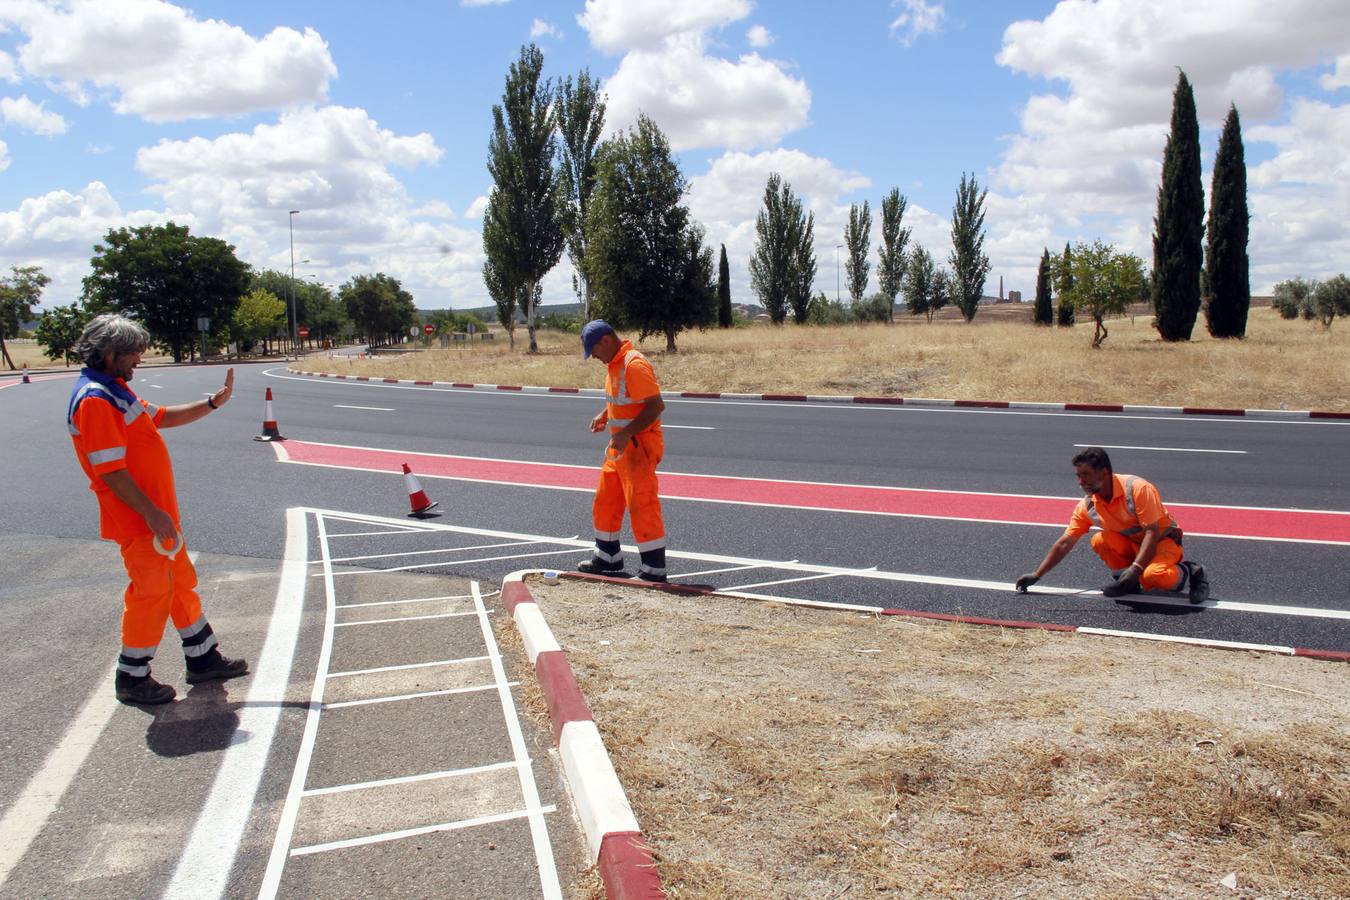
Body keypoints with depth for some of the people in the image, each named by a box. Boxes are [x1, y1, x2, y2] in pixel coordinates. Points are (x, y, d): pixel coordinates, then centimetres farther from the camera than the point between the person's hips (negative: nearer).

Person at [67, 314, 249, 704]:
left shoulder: (116, 391, 14)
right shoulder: (94, 399, -19)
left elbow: (162, 417, 26)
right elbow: (110, 470, -24)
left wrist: (212, 403, 16)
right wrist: (152, 513, -23)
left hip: (158, 514, 11)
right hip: (140, 522, -10)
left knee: (181, 583, 17)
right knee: (151, 593, -1)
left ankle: (203, 659, 28)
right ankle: (132, 678, 14)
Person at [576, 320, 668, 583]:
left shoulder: (634, 364, -20)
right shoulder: (614, 364, 11)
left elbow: (656, 405, -25)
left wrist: (626, 433, -29)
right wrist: (604, 416, 11)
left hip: (639, 446, -10)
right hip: (619, 446, 10)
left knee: (642, 506, -8)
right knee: (605, 501, 18)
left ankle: (655, 570, 0)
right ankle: (608, 557, 33)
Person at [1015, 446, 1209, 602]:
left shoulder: (1137, 489, -25)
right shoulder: (1087, 506, -9)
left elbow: (1152, 532, -27)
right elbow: (1064, 543, -5)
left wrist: (1134, 570, -36)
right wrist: (1037, 575, -9)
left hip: (1163, 539, -5)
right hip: (1132, 544, 5)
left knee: (1152, 576, -36)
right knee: (1099, 540, -24)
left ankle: (1187, 573, -4)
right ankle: (1126, 579, -1)